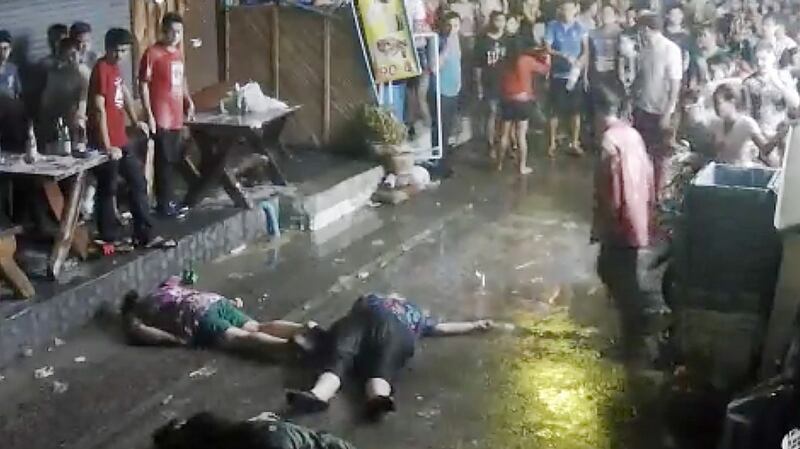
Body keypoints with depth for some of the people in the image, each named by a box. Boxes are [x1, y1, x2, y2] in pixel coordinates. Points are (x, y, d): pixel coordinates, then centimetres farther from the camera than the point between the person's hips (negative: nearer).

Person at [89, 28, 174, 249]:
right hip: (107, 143, -9)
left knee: (138, 183, 11)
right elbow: (99, 110, -23)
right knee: (107, 190, 1)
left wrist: (136, 120, 27)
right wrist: (107, 146, -26)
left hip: (121, 140, 9)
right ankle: (109, 239, 12)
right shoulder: (101, 69, -17)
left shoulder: (115, 67, 10)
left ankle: (145, 235, 16)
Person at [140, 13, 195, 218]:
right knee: (164, 161, -4)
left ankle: (169, 200, 22)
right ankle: (164, 204, 4)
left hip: (176, 116, 8)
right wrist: (149, 115, -17)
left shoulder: (178, 53, 13)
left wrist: (188, 100, 14)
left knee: (172, 160, 13)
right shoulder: (152, 53, -11)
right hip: (161, 118, -8)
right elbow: (143, 85, -13)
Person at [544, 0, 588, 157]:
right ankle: (552, 144, 15)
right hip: (558, 74, -1)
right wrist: (564, 56, -21)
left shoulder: (580, 27, 0)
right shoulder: (553, 26, -3)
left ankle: (575, 143, 17)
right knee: (555, 110, 5)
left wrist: (579, 64, -19)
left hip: (575, 74, 1)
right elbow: (547, 48, -8)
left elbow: (586, 49, -1)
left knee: (575, 110, 6)